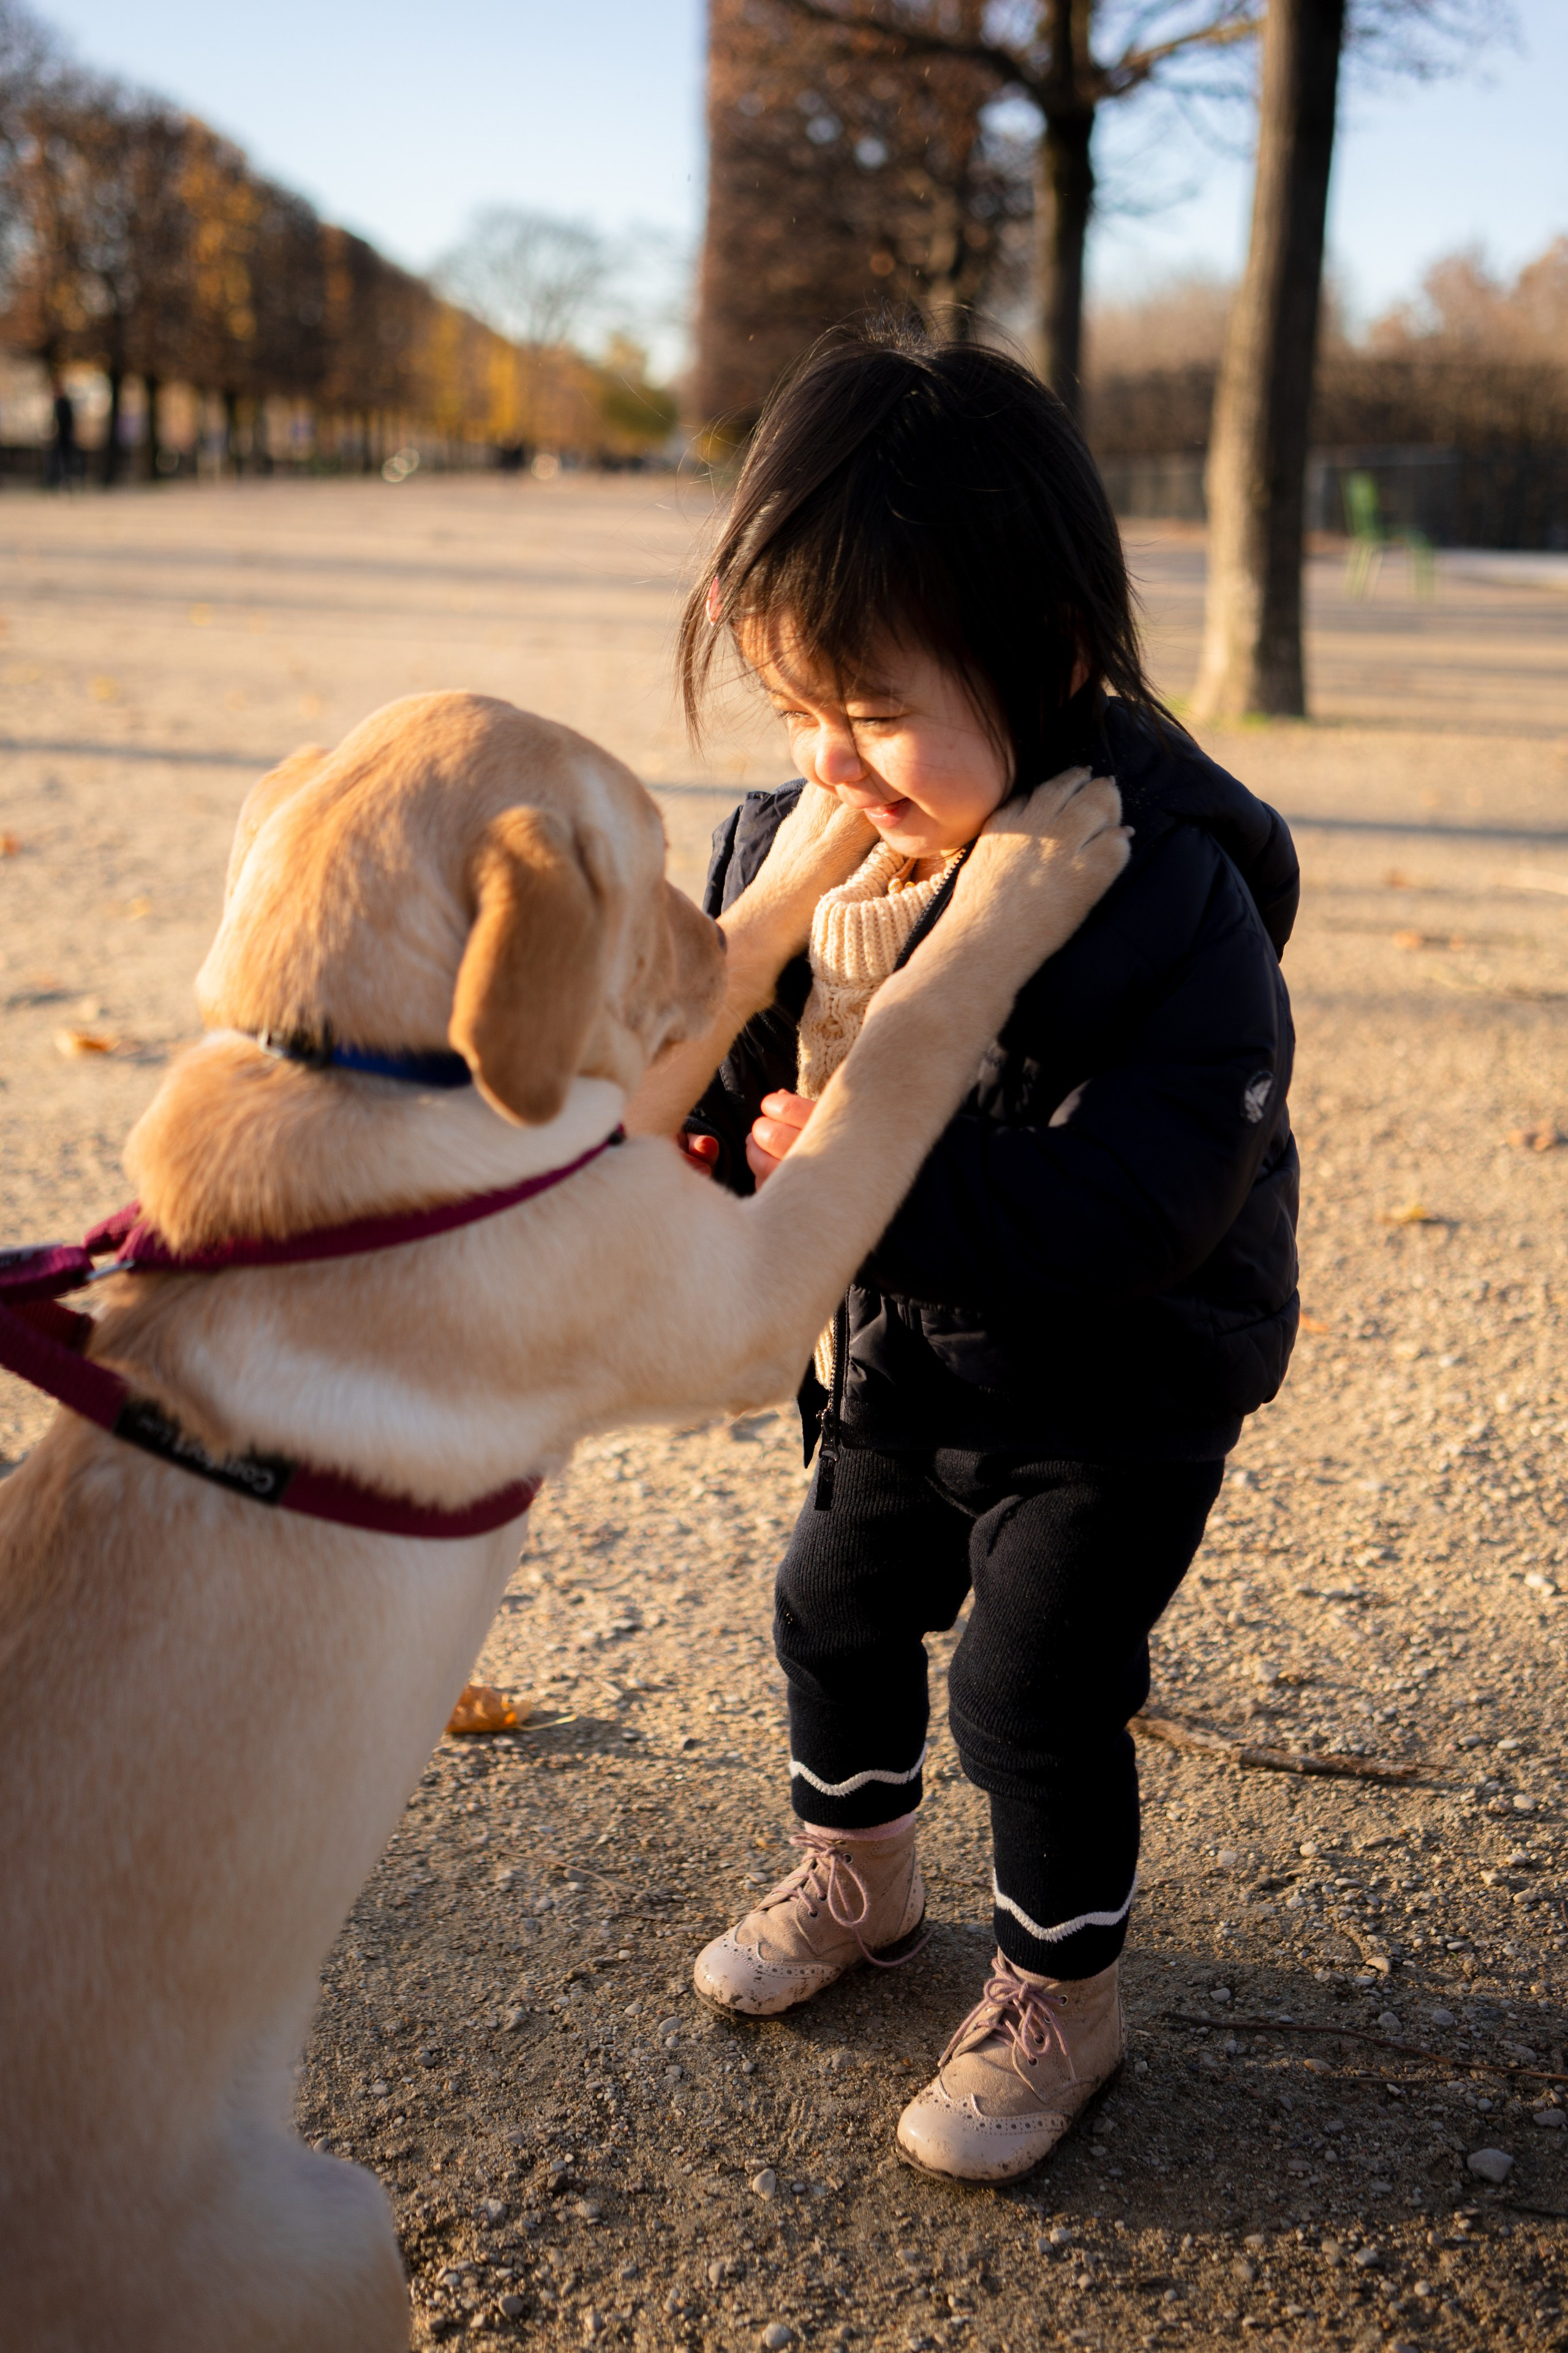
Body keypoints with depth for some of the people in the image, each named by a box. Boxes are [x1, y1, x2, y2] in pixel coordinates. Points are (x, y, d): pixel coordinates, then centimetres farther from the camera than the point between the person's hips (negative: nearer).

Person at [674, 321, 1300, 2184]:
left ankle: (1058, 2000, 27)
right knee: (838, 1607, 20)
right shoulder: (793, 842, -12)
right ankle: (857, 1877, 48)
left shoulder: (1167, 894, -32)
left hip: (1116, 1383, -7)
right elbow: (728, 1037, 6)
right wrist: (691, 1117, -17)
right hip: (896, 1348, 7)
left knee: (1033, 1681, 0)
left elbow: (1111, 1212, -37)